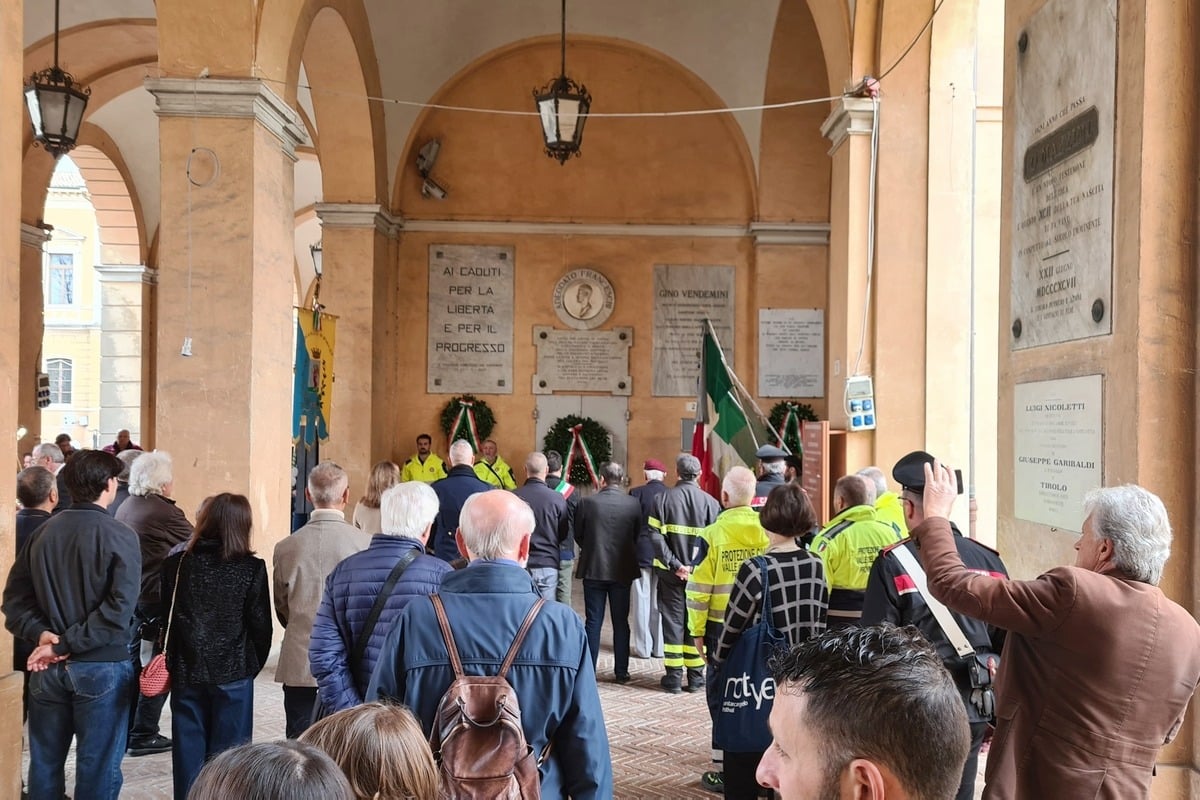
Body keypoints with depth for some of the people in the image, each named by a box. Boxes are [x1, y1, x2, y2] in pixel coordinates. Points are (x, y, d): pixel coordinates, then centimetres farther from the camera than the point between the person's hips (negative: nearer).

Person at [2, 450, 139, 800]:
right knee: (97, 768, 7)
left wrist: (41, 633, -5)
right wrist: (64, 645, -14)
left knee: (44, 762, 18)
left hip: (49, 667, 5)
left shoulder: (42, 531, 2)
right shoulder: (120, 537, -14)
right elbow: (118, 610, -21)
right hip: (102, 667, -5)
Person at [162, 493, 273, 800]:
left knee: (188, 751, 13)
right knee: (227, 753, 8)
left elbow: (162, 616, 3)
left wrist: (172, 662, 16)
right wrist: (253, 666, 9)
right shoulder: (251, 569, -9)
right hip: (233, 674, -2)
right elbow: (261, 626, -7)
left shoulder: (176, 564, -3)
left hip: (186, 673, 2)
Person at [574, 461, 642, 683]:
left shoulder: (587, 503, -11)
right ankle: (621, 672, 14)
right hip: (623, 570, 1)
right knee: (621, 621, 10)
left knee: (593, 621, 7)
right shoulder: (634, 504, -7)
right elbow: (638, 536, 2)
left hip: (593, 568, -1)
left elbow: (578, 534, 0)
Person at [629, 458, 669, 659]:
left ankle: (642, 646, 8)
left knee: (641, 600, 5)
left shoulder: (637, 493, -10)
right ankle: (659, 646, 16)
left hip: (641, 552, -3)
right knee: (659, 601, 10)